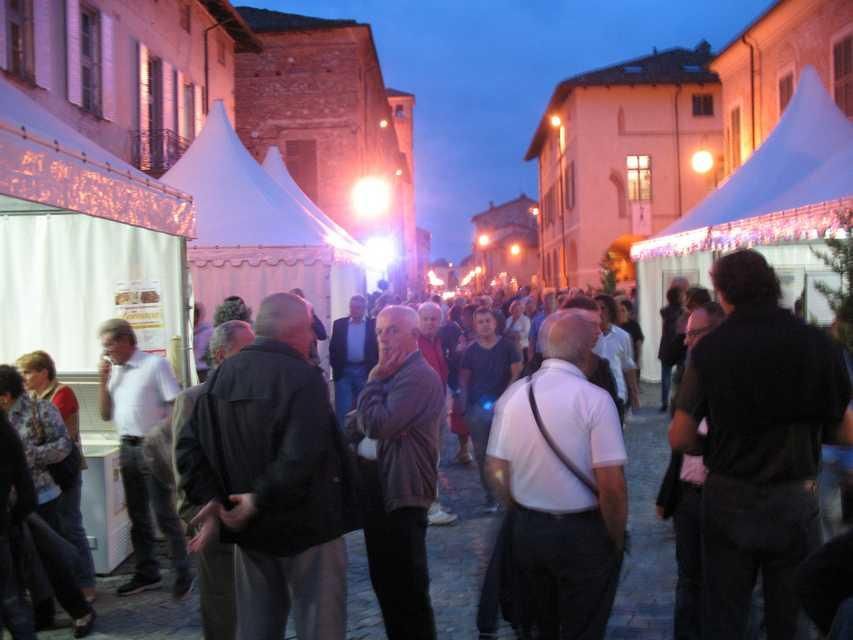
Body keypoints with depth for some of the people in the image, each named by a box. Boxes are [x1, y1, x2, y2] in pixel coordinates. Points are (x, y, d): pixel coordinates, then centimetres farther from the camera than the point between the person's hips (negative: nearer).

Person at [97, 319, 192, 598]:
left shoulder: (155, 364, -9)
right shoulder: (114, 371, 11)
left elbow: (176, 406, -11)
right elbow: (106, 414, 12)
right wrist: (104, 380, 1)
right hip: (127, 448, 7)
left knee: (165, 514, -5)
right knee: (137, 515, 13)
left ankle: (183, 573, 4)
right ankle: (147, 573, 23)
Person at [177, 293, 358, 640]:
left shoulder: (220, 374, 5)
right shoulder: (303, 377, -18)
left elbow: (188, 444, 1)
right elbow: (300, 459, -30)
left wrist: (210, 499, -4)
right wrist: (260, 500, -19)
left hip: (250, 528, 7)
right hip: (306, 526, -6)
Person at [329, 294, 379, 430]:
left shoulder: (373, 324, 0)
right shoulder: (339, 324, 5)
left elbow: (378, 347, 0)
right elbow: (333, 347, 6)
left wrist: (375, 370, -6)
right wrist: (334, 366, -2)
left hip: (365, 371, -1)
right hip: (344, 371, 1)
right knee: (343, 408, 0)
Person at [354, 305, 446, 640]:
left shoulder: (419, 376, -20)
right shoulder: (391, 373, 13)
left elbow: (378, 425, -27)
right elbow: (365, 422, 18)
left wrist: (375, 379, -16)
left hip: (399, 490, -10)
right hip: (377, 485, 10)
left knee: (407, 584, 2)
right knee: (385, 578, 20)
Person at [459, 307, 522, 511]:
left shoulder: (507, 346, -1)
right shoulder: (471, 350, 5)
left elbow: (516, 374, -3)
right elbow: (464, 378, 7)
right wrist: (463, 403, -4)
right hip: (477, 407, 2)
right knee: (482, 454, 6)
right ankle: (490, 495, 16)